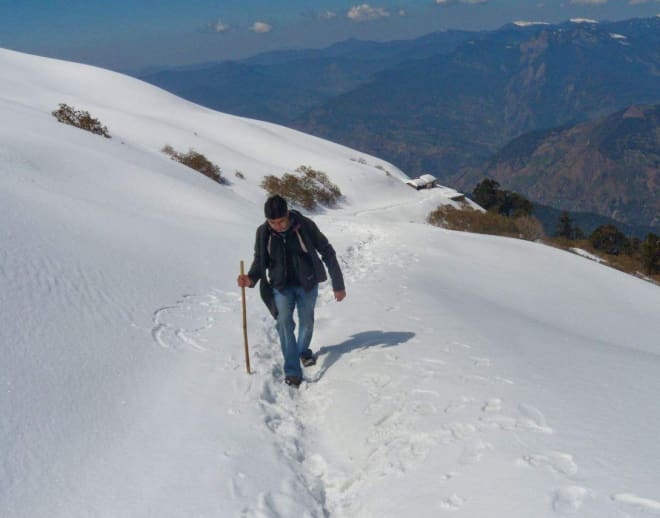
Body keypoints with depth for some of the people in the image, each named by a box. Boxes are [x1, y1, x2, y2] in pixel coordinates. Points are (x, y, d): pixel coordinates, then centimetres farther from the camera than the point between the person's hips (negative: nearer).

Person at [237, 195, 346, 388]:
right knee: (284, 321, -15)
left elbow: (327, 253, -9)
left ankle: (303, 351, 42)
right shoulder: (263, 232, -12)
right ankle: (292, 372, -12)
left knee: (307, 321, 10)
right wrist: (252, 278, -22)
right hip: (281, 286, 1)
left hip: (307, 283, 0)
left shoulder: (305, 226, -18)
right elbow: (260, 261, 1)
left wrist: (338, 285, -6)